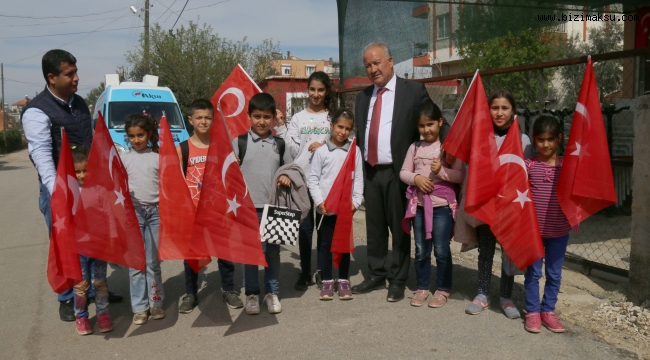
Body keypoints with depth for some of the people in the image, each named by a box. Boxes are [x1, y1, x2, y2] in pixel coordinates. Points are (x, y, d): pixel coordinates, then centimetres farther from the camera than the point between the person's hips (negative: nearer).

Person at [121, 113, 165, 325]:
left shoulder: (158, 157, 4)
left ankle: (156, 303, 17)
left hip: (155, 212, 0)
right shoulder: (124, 158, 6)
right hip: (133, 212, 0)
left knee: (153, 262, 7)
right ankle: (139, 307, 11)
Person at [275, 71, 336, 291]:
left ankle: (322, 271, 15)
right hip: (302, 178, 1)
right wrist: (281, 127, -4)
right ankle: (305, 273, 14)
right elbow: (292, 151, 2)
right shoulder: (297, 118, 10)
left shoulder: (333, 116, 5)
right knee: (304, 227, 4)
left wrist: (325, 147, -14)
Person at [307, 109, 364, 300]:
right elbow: (313, 179, -1)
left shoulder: (355, 151, 3)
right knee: (325, 244, 7)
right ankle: (327, 281, 17)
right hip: (325, 207, -1)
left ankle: (344, 281, 19)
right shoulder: (321, 151, -1)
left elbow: (358, 178, 3)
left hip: (346, 206, 1)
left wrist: (356, 201, -6)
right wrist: (319, 201, -10)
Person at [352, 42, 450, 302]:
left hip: (397, 172, -5)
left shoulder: (413, 90, -3)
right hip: (370, 172, 5)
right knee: (374, 227, 14)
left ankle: (398, 281, 19)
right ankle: (377, 276, 29)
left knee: (399, 228, 5)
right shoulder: (363, 97, 14)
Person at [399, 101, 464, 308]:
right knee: (421, 250, 12)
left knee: (441, 250, 4)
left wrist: (441, 171, -21)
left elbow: (460, 175, -7)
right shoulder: (415, 147, 7)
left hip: (442, 204, -4)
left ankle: (443, 289, 19)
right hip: (419, 204, 4)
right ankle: (422, 288, 24)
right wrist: (416, 178, -11)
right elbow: (403, 172, 7)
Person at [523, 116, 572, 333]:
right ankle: (532, 311, 20)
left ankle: (548, 310, 26)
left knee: (554, 274, 12)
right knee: (533, 272, 8)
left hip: (559, 230, 2)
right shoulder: (529, 165, -4)